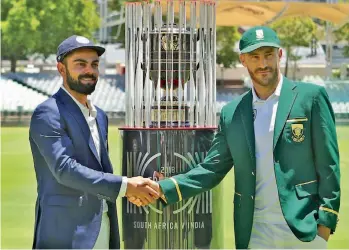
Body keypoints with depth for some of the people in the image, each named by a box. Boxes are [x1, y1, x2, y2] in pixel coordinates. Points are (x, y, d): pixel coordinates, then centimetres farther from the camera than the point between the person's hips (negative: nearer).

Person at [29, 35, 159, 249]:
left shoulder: (100, 116, 17)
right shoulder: (48, 114, -10)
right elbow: (64, 168, -21)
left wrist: (133, 188, 0)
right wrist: (124, 186, -24)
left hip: (102, 230, 8)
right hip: (66, 233, -8)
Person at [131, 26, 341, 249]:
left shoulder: (310, 97, -1)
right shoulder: (231, 113, 9)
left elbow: (328, 165, -2)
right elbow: (212, 168, 7)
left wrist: (326, 220, -9)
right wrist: (162, 189, -6)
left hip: (303, 228, -3)